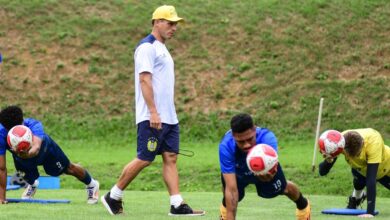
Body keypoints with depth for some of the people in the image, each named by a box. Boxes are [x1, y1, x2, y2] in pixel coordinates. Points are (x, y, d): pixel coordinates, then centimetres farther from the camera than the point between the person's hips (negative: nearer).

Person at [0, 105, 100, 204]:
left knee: (68, 169, 8)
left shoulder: (34, 125, -47)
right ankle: (32, 184, 32)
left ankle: (91, 184, 41)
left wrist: (28, 154, -92)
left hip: (44, 147, -2)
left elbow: (36, 148, -68)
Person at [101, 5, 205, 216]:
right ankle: (113, 197, 5)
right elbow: (144, 80, -18)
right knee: (144, 159, -7)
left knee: (170, 157, 3)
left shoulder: (161, 49, 19)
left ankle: (177, 205, -1)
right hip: (152, 118, -9)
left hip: (169, 117, 9)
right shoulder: (147, 47, -11)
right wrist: (153, 112, -24)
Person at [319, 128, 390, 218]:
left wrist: (370, 212, -51)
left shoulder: (373, 141, -46)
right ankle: (355, 199, 18)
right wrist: (328, 161, -61)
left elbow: (371, 178, -49)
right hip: (361, 169, 3)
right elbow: (322, 172, -38)